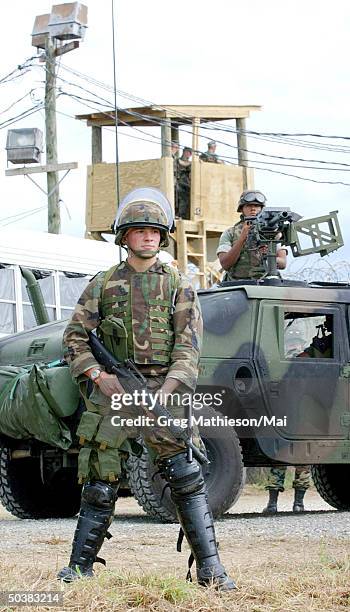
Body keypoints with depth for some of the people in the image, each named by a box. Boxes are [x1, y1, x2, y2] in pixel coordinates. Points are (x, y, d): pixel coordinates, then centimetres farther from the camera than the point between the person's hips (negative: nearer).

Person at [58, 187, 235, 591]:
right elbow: (75, 337, 9)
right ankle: (80, 565, 12)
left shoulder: (178, 286, 8)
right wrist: (97, 376, -6)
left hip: (162, 390, -1)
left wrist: (170, 388, -13)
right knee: (100, 480, 3)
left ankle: (209, 568, -6)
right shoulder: (103, 284, 10)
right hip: (113, 391, 1)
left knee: (186, 478, -7)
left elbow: (188, 345, 0)